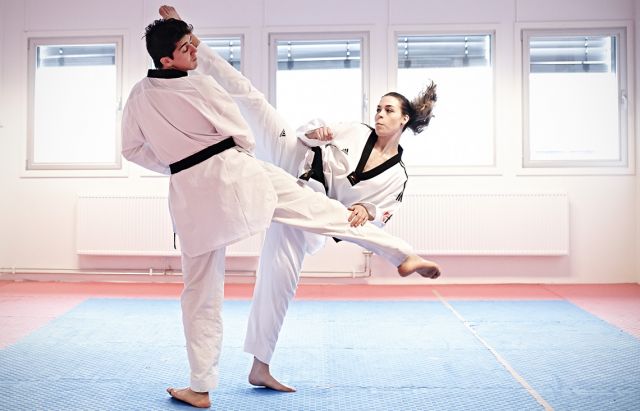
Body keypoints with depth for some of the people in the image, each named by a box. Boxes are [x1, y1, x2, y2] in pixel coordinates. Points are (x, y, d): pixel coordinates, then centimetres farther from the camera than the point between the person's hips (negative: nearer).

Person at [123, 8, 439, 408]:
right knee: (323, 208, 6)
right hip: (236, 174, -4)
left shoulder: (138, 95, 6)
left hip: (190, 194, 4)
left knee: (200, 292, 12)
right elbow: (244, 137, -4)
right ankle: (403, 254, 9)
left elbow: (133, 149, 17)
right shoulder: (201, 86, -8)